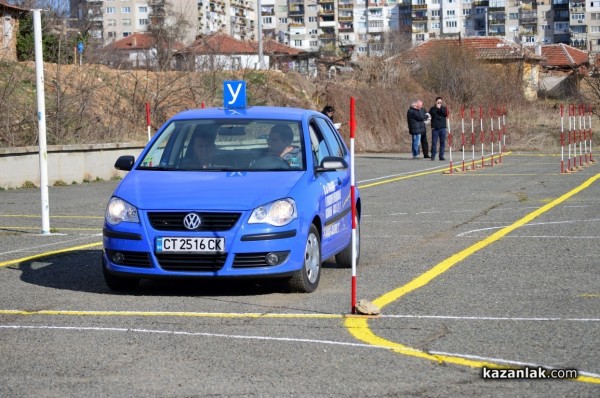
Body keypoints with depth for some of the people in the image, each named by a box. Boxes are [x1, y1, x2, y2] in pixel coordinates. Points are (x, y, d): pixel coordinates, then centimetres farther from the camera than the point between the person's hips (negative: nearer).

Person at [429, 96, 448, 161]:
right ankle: (433, 156, 2)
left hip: (443, 128, 2)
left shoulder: (444, 108, 11)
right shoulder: (432, 109, 9)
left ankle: (441, 156, 7)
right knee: (434, 142, -4)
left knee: (442, 142, 2)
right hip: (435, 128, -2)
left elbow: (446, 114, -8)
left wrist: (440, 108, -10)